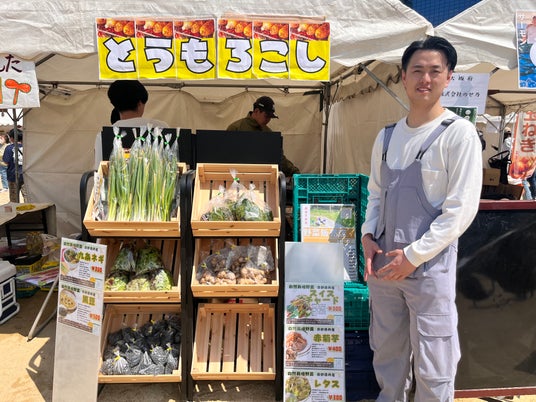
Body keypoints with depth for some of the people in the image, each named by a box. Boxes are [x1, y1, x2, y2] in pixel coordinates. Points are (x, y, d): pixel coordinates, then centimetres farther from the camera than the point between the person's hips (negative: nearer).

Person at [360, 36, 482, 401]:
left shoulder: (458, 134, -9)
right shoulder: (388, 135, 8)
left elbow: (462, 209, -13)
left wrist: (415, 254, -15)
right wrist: (368, 236, -1)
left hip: (430, 267, -5)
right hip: (383, 263, 5)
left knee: (432, 369, 7)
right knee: (387, 353, 20)